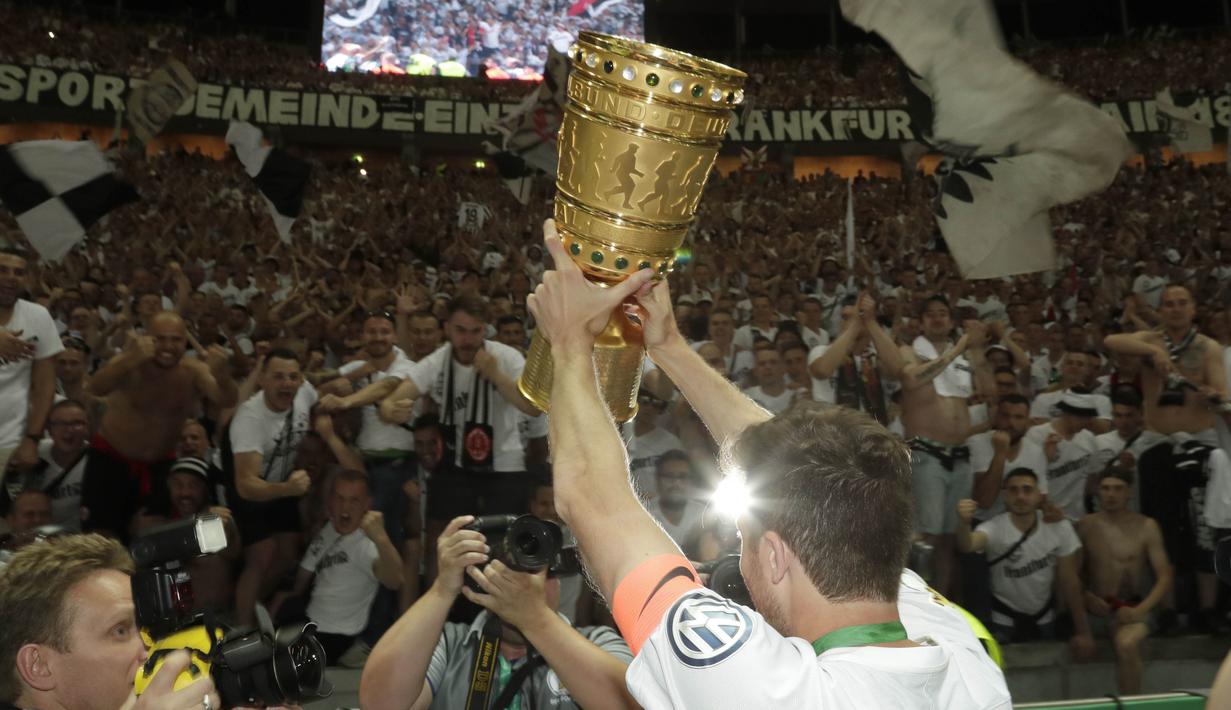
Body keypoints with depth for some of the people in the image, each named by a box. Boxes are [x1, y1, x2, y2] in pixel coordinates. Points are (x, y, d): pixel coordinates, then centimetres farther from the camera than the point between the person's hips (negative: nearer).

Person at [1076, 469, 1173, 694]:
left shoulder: (1146, 527, 3)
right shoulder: (1085, 525, 7)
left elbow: (1164, 577, 1)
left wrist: (1139, 611, -12)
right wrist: (1085, 596, -12)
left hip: (1131, 609, -1)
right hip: (1095, 608, 2)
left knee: (1126, 644, -33)